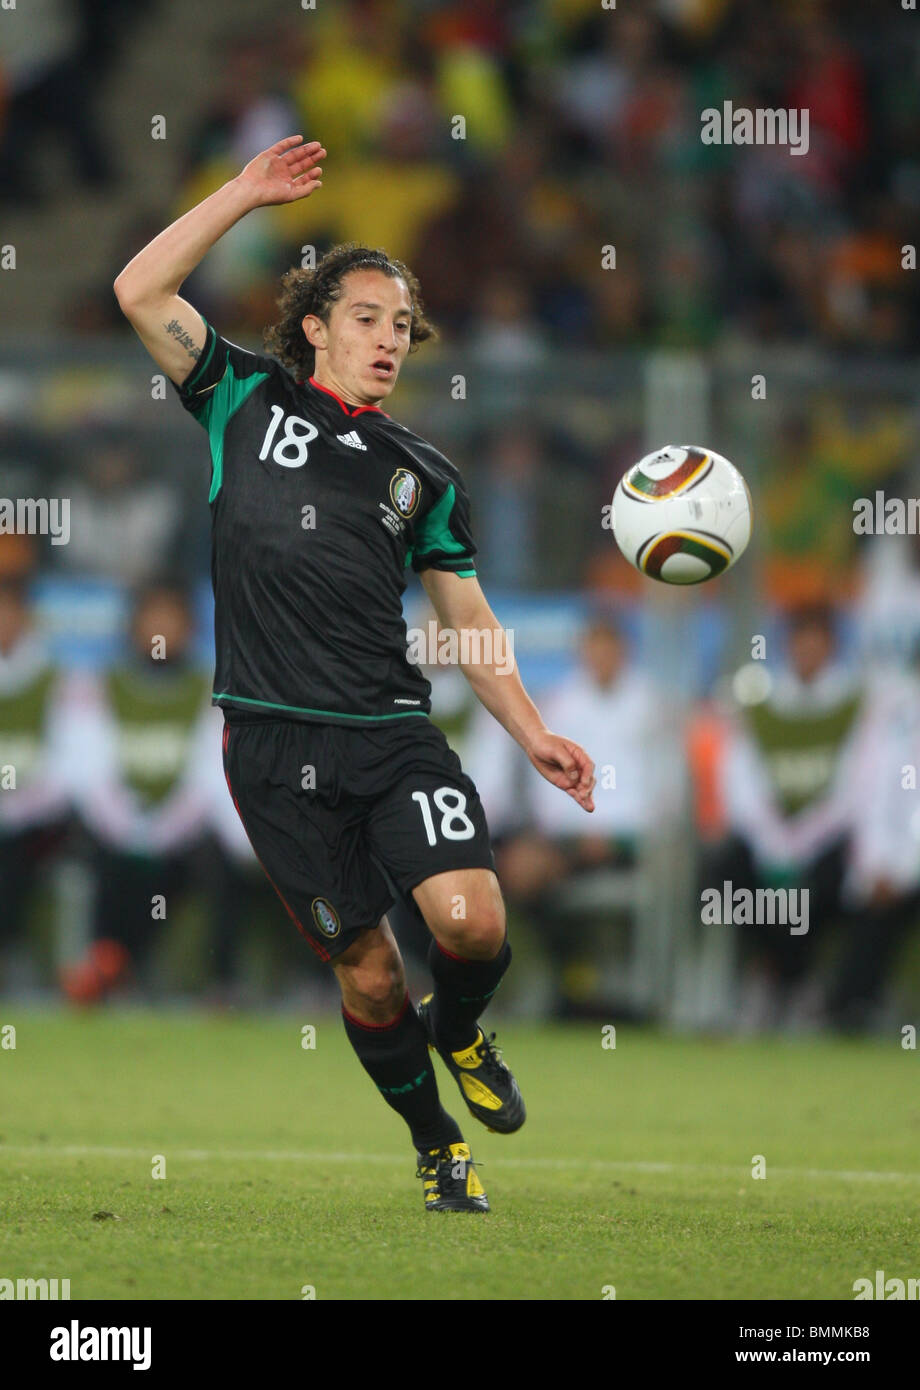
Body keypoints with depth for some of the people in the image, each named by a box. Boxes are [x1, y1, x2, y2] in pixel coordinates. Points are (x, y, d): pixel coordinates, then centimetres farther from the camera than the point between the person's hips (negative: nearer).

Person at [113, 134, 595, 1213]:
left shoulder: (423, 475, 17)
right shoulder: (248, 400, 11)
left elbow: (468, 620, 20)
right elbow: (140, 291, 2)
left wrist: (531, 733, 9)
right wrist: (245, 194, 2)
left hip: (391, 730, 2)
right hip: (275, 747, -2)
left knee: (471, 921, -18)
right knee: (366, 971, 1)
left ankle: (456, 1032, 17)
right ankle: (436, 1147, 22)